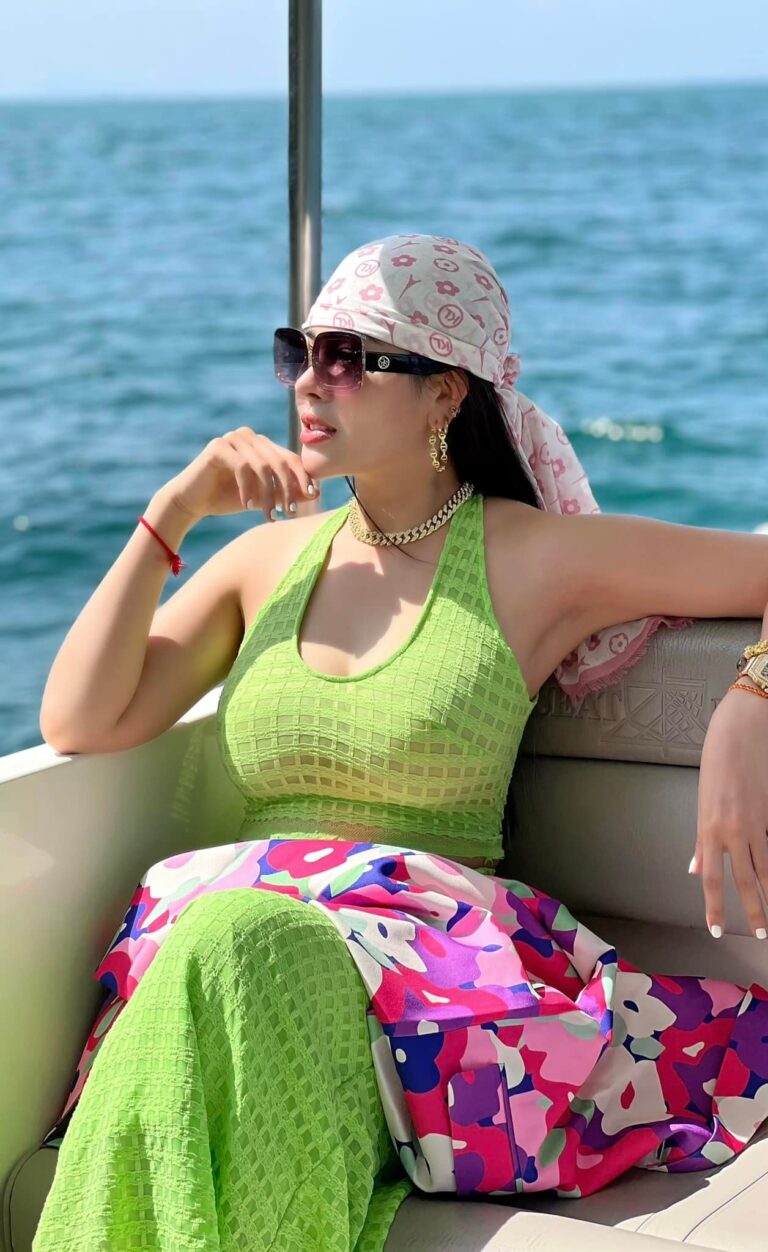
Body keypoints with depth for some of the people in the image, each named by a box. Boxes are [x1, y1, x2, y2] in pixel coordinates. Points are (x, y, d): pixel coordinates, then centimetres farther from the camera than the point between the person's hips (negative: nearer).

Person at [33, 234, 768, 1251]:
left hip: (436, 946, -3)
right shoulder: (269, 557, 17)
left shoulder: (535, 558, 5)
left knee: (241, 947, -37)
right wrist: (173, 514, 4)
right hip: (225, 932, 3)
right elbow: (79, 724, 9)